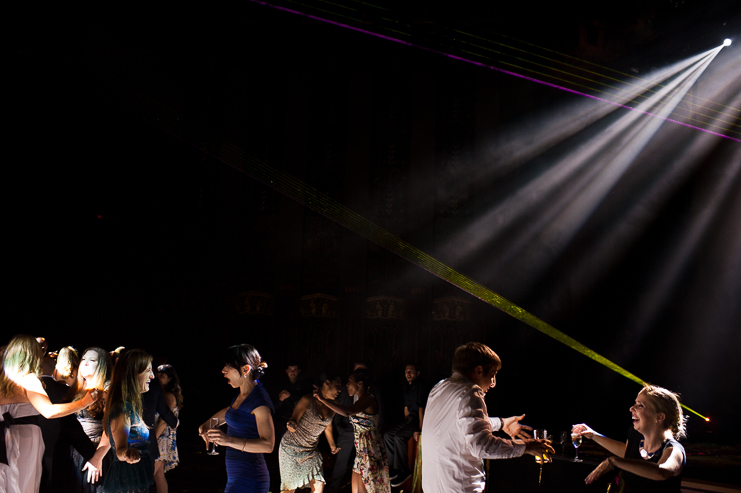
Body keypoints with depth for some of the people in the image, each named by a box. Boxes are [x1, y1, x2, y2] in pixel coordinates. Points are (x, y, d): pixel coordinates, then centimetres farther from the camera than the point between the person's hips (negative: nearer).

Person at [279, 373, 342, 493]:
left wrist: (332, 446, 28)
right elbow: (294, 420, -15)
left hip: (310, 451, 5)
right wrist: (292, 425, -39)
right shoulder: (308, 400, -17)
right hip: (291, 448, -5)